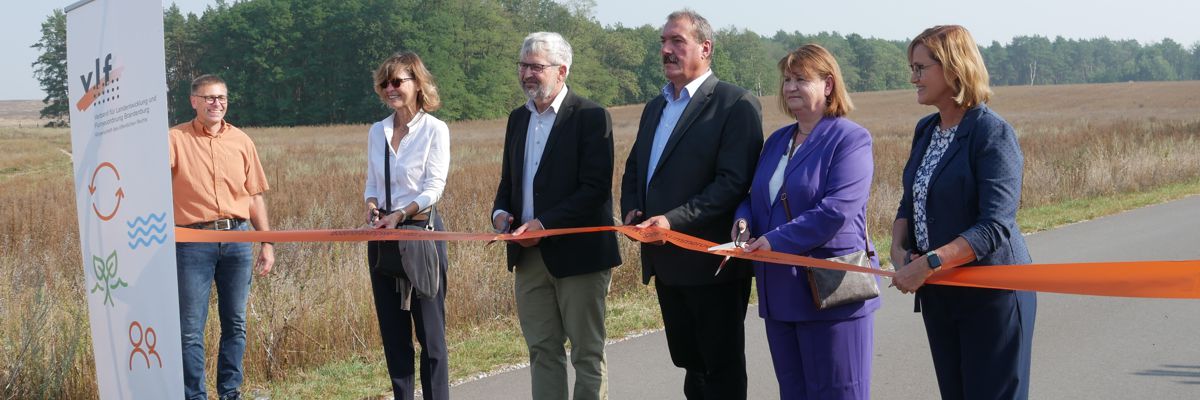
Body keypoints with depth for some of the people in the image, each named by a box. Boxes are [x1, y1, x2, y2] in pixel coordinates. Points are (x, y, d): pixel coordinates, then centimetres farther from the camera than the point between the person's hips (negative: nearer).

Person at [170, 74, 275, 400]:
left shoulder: (241, 141, 10)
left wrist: (267, 242, 11)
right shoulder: (176, 139, 0)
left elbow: (255, 196, 13)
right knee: (191, 328, -1)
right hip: (193, 240, -3)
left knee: (235, 323, 9)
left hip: (237, 238, 3)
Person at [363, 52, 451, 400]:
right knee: (392, 326, 10)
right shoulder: (377, 132, 10)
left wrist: (400, 215, -23)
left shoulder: (434, 130, -5)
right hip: (383, 234, 6)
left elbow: (433, 187, -11)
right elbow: (372, 181, 14)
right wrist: (372, 207, -8)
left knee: (429, 326, -2)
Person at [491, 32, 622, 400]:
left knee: (587, 355, 2)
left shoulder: (591, 117, -10)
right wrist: (501, 212, -2)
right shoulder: (518, 118, 12)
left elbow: (596, 189, -16)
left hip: (577, 254, -6)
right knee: (542, 352, 11)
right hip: (530, 255, 7)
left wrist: (545, 225, -20)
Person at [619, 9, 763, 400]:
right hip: (666, 263, 8)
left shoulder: (737, 104, -9)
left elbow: (735, 181, -18)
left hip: (712, 263, -8)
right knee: (689, 363, 16)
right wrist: (631, 210, 2)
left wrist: (674, 221, -24)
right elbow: (633, 169, 23)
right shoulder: (655, 107, 16)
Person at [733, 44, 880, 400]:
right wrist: (744, 218, -1)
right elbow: (756, 196, 23)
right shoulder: (777, 141, 15)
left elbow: (836, 210, -19)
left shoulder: (851, 139, -8)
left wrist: (777, 241, -21)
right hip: (780, 291, 7)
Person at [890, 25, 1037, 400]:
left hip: (990, 294, -8)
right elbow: (909, 203, 15)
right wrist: (899, 248, -5)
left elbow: (995, 227, -23)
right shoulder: (926, 130, 10)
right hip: (937, 292, 8)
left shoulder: (992, 133, -16)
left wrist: (929, 263, -28)